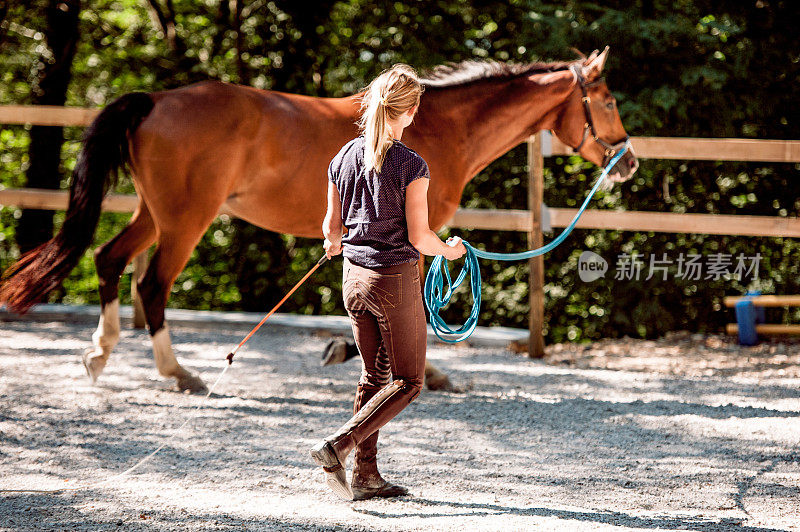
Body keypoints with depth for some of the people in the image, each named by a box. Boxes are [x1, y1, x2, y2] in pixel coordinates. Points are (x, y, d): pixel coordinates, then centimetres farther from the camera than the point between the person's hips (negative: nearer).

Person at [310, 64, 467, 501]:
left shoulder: (344, 158, 1)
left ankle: (366, 475, 16)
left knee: (374, 377, 17)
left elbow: (332, 226, 8)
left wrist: (333, 244, 32)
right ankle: (338, 445, -10)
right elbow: (418, 238, -16)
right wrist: (449, 250, 5)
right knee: (407, 382, 6)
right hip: (395, 280, -6)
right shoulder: (411, 166, -16)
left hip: (354, 276, 6)